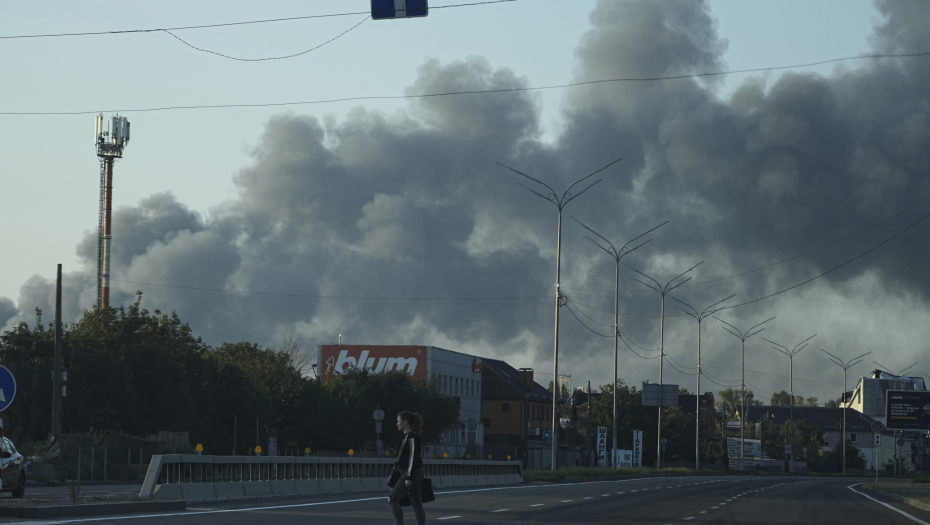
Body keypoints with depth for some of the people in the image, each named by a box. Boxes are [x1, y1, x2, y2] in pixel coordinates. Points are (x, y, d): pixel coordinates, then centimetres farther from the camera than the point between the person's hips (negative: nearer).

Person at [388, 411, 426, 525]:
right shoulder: (408, 436, 16)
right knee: (416, 504, 6)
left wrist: (409, 477, -21)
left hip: (411, 473, -10)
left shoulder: (412, 437, -13)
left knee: (392, 499, -6)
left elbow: (413, 458, -18)